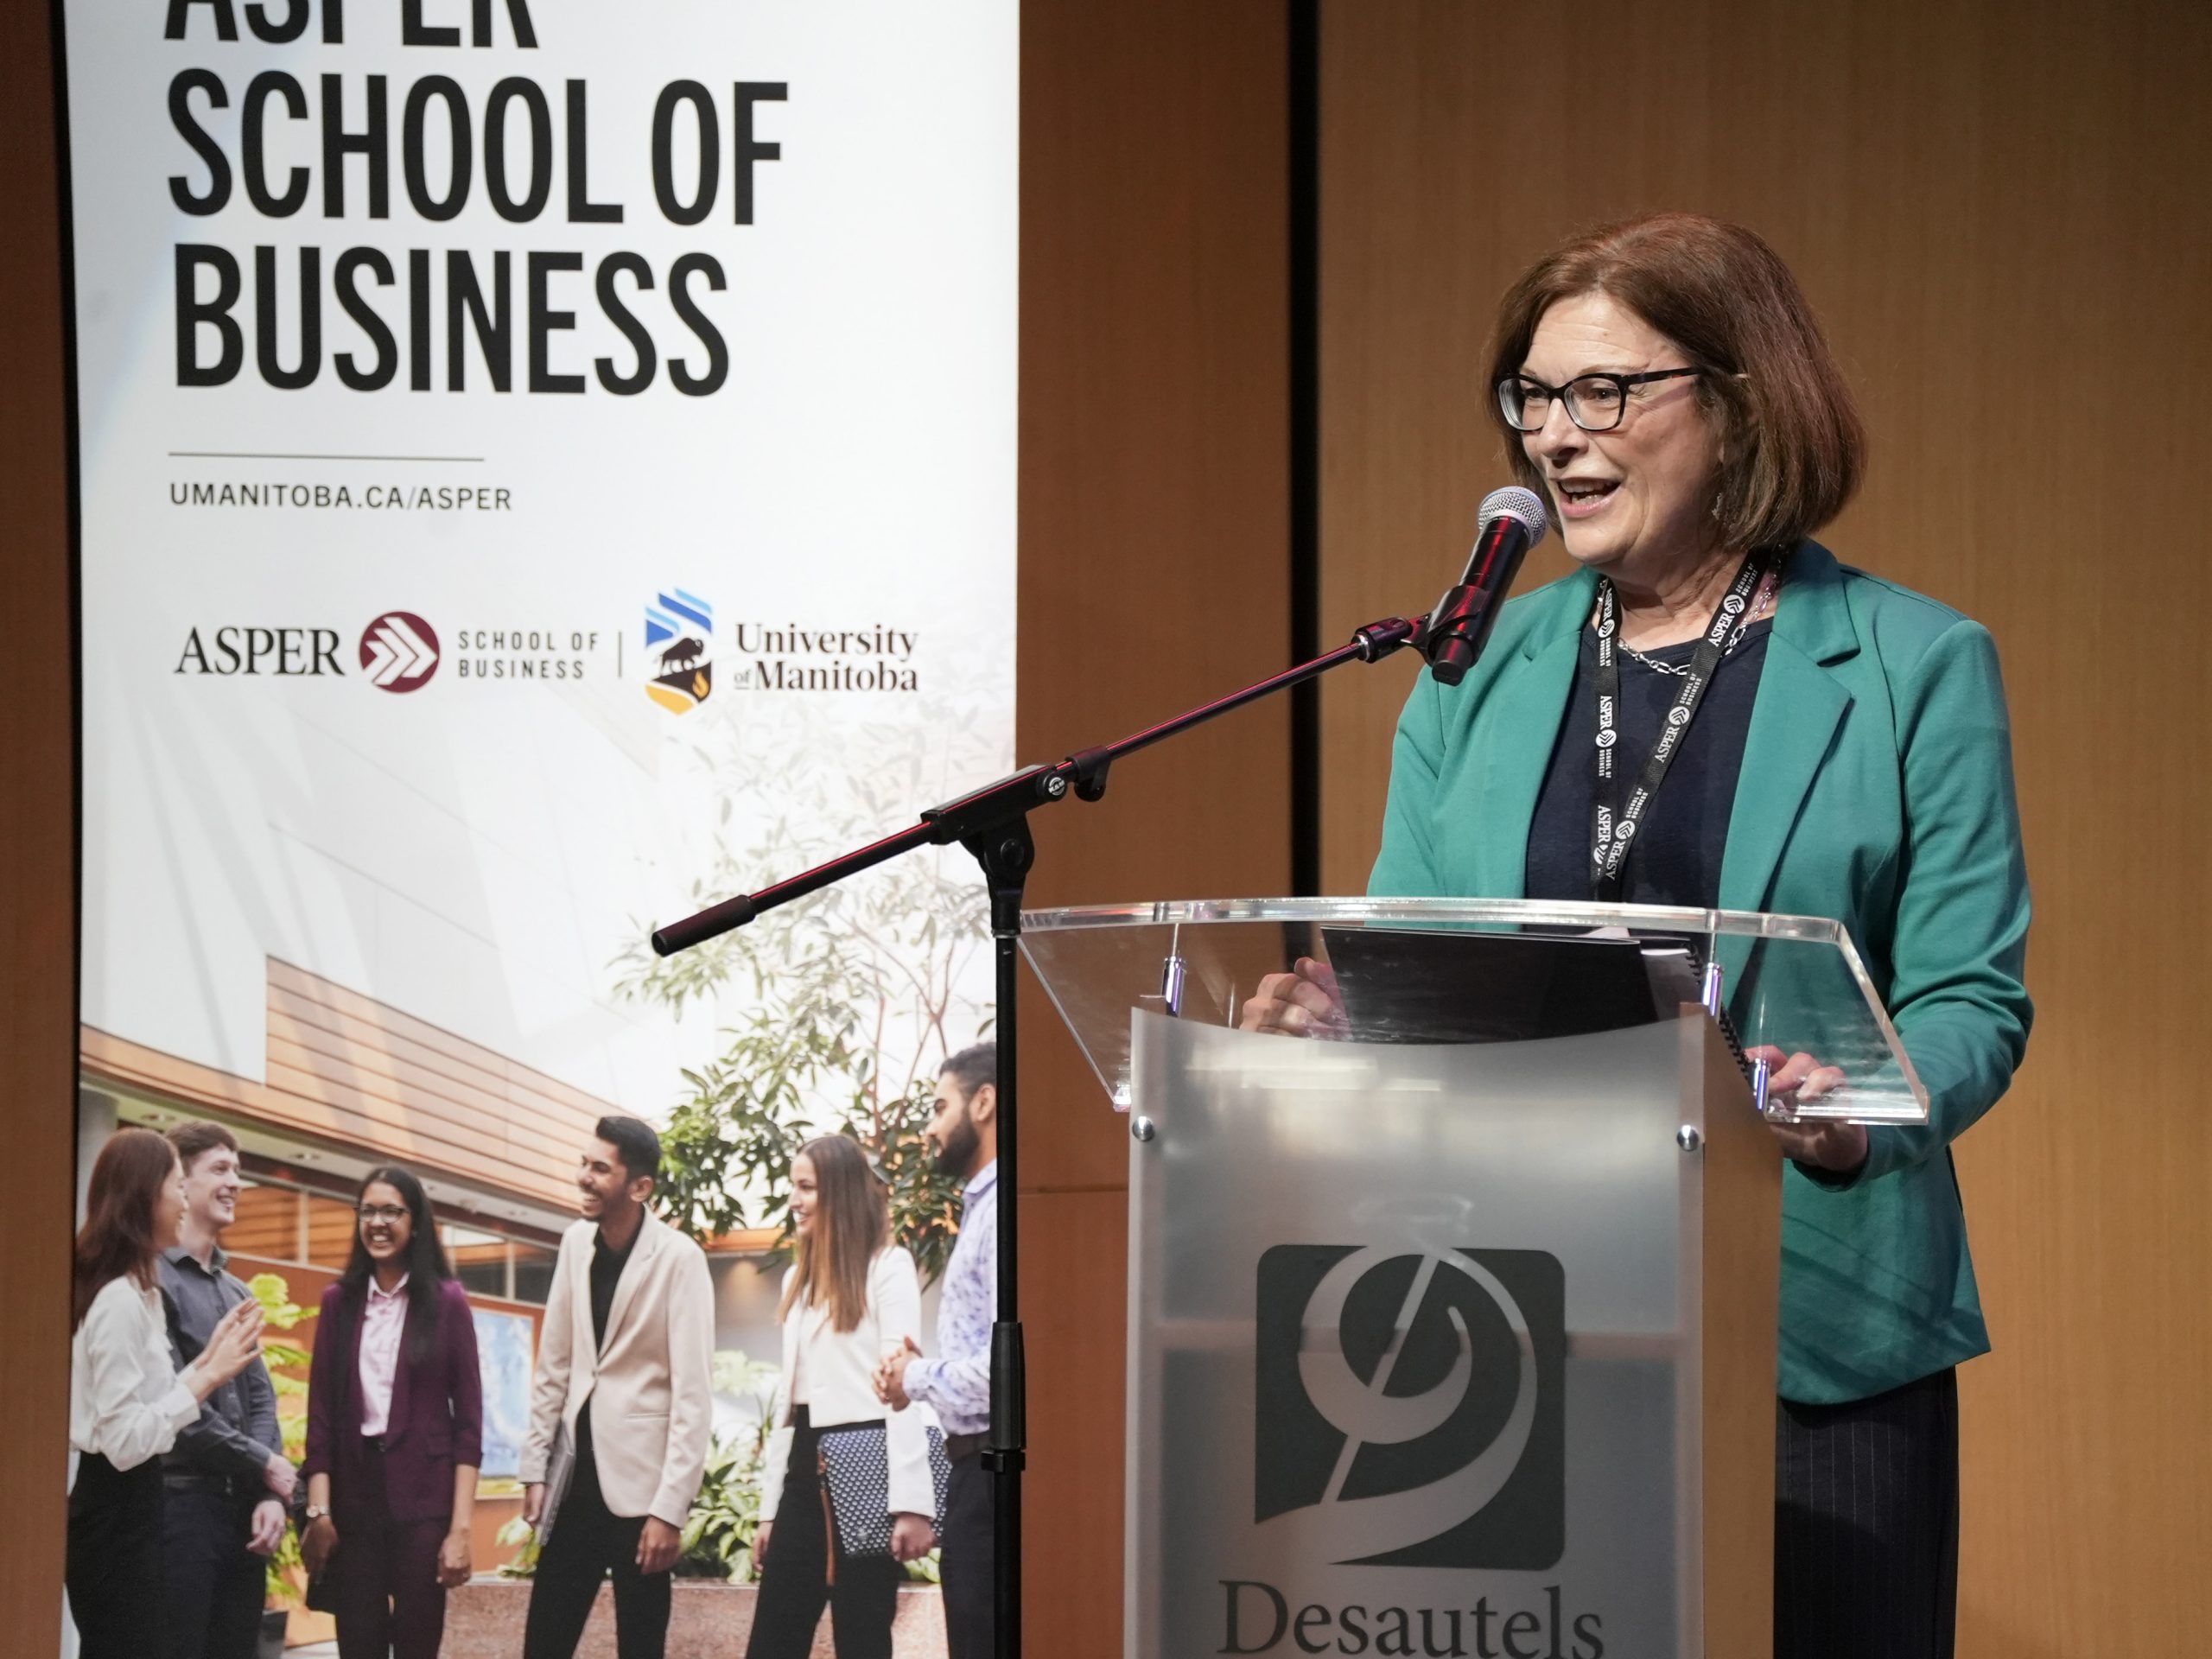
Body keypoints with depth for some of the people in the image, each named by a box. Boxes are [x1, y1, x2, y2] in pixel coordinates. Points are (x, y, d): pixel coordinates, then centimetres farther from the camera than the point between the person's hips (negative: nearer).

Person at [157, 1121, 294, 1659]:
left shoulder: (238, 1293, 19)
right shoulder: (150, 1278, -8)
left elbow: (261, 1400, 14)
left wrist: (271, 1495, -2)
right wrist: (266, 1467, -7)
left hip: (243, 1508, 8)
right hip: (178, 1503, -8)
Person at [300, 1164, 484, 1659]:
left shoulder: (446, 1301, 1)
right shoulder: (338, 1301, 8)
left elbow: (469, 1417, -2)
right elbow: (321, 1413, 5)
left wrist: (461, 1526, -9)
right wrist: (318, 1511, -5)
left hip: (423, 1499, -2)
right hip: (353, 1497, 2)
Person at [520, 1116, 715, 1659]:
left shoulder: (679, 1259, -12)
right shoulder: (576, 1243, 5)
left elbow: (693, 1391, -14)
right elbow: (554, 1365, 11)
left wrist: (670, 1508, -18)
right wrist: (536, 1468, 7)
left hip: (639, 1477, -5)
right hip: (576, 1475, 5)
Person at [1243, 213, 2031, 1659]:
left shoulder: (1916, 668, 0)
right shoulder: (1480, 665, 12)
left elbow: (1972, 1002, -4)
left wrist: (1858, 1113, -25)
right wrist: (1325, 1017, -10)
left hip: (1812, 1338, -3)